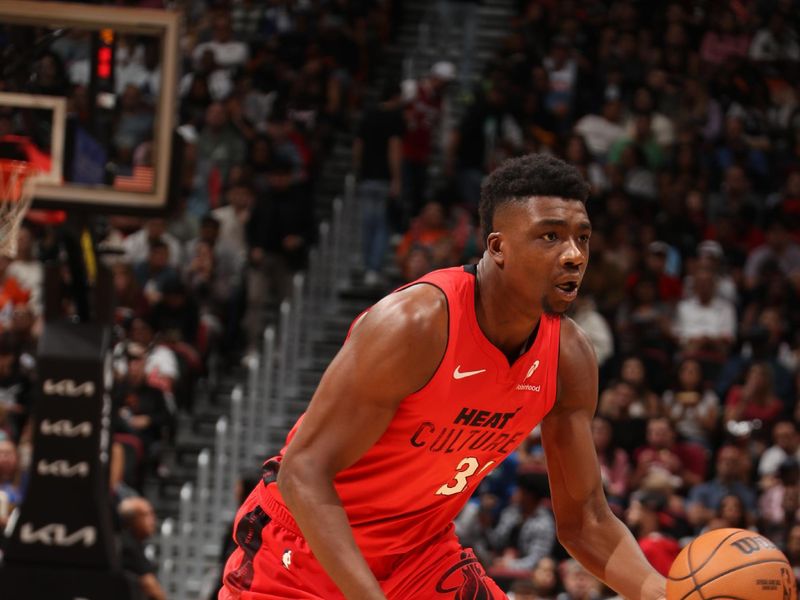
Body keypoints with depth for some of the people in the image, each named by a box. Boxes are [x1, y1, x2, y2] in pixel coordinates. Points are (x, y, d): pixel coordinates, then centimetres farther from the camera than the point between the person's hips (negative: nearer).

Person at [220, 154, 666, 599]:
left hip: (421, 555, 6)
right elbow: (303, 471, -28)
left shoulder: (570, 357, -7)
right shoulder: (414, 323, -27)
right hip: (309, 545, -6)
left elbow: (583, 520, 2)